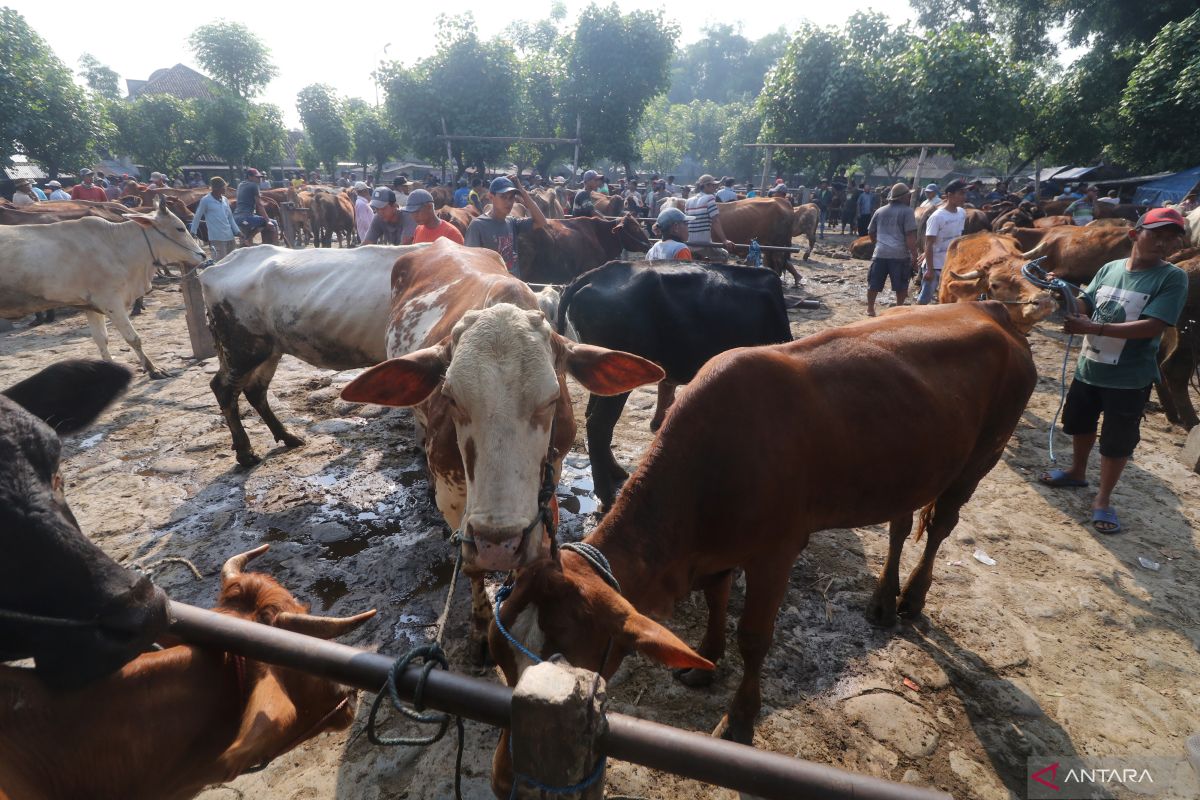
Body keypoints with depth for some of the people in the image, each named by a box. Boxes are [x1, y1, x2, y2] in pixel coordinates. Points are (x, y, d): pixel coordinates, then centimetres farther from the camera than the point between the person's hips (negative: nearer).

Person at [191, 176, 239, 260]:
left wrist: (237, 231, 14)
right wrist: (193, 232, 0)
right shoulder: (205, 200, -5)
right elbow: (197, 217, 0)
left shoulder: (225, 200, 11)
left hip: (229, 236, 6)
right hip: (216, 237, -6)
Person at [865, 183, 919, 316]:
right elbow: (910, 236, -11)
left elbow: (871, 233, 20)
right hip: (900, 254, -3)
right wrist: (914, 255, -7)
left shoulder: (880, 211, 11)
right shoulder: (907, 211, -4)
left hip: (880, 253, 3)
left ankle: (870, 309, 15)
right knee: (901, 285, 10)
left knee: (874, 283, 10)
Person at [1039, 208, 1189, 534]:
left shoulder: (1172, 278, -13)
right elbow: (1086, 304, 6)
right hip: (1088, 368, 5)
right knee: (1080, 424, 21)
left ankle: (1103, 500, 22)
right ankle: (1077, 472, 44)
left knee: (1117, 441, 7)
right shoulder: (1109, 268, 0)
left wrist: (1094, 328, -28)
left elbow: (1153, 327, -22)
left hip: (1129, 378, -5)